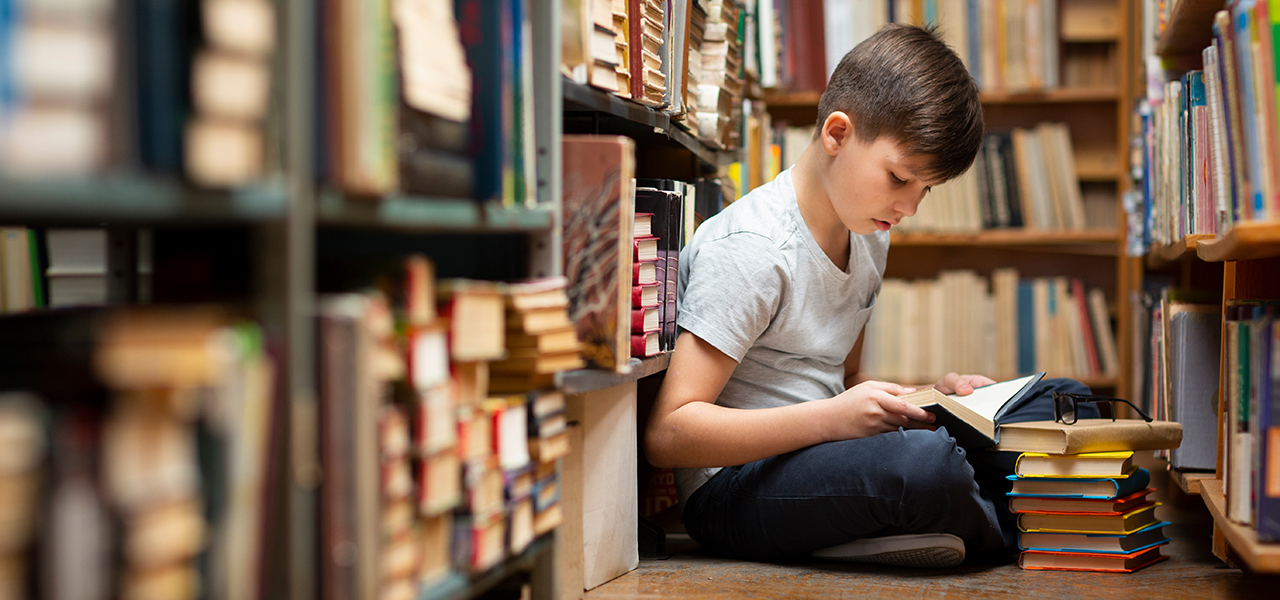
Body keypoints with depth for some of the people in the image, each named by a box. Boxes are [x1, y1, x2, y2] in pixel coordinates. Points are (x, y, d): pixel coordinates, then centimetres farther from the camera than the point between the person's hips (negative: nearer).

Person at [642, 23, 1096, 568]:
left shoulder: (868, 238, 11)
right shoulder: (748, 249, -18)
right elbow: (667, 435, -22)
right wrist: (831, 418, -29)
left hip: (826, 461, 9)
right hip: (736, 491, -9)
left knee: (1063, 401, 7)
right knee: (923, 464, -38)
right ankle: (1001, 530, -4)